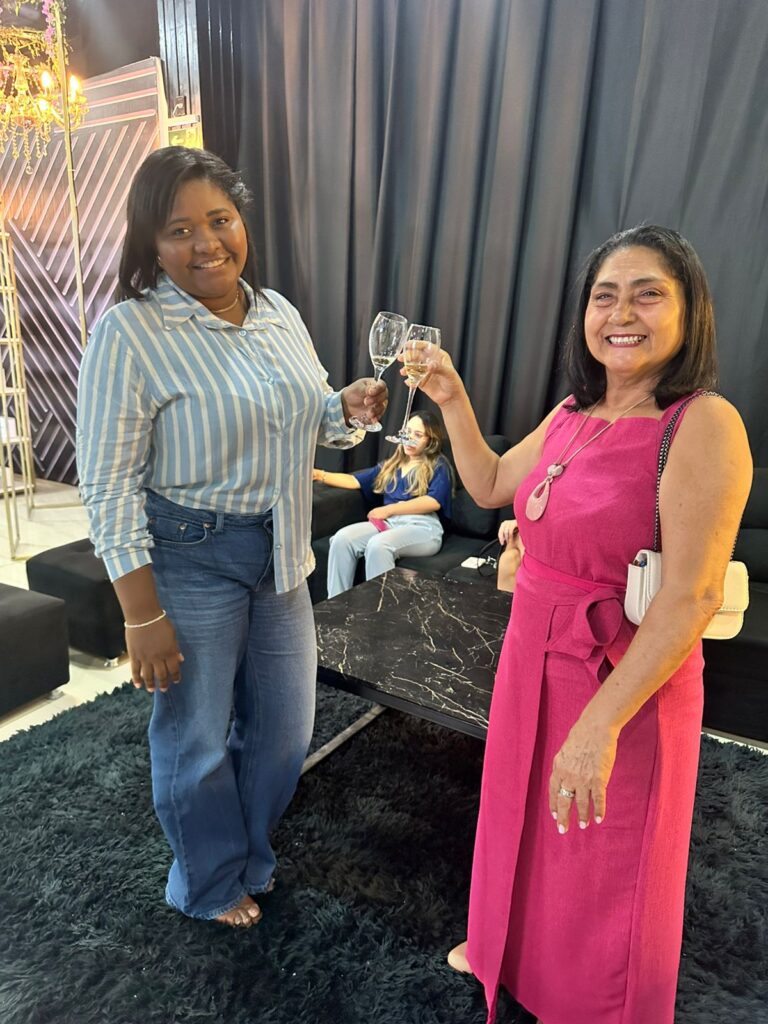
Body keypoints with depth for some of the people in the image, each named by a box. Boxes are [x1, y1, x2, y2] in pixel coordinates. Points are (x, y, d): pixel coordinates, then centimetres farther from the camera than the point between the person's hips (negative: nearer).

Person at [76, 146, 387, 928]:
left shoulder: (278, 314, 5)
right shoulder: (130, 333, -15)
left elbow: (305, 421, 17)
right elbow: (109, 484, -16)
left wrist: (348, 406, -6)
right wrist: (143, 615, -17)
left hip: (279, 551, 6)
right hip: (189, 557, -6)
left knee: (284, 726, 19)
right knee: (197, 739, 12)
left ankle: (249, 858, 49)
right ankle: (209, 886, 43)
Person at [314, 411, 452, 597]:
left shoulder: (438, 465, 9)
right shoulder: (391, 465, 27)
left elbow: (434, 502, -7)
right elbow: (355, 481, 23)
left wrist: (388, 509, -9)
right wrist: (320, 475, 7)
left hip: (423, 528, -5)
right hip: (388, 523, 5)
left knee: (378, 544, -36)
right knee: (342, 538, -24)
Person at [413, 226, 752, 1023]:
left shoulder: (703, 425, -19)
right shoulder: (573, 414, 3)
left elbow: (692, 595, -24)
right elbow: (490, 486, 16)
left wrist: (601, 724, -26)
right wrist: (452, 401, 7)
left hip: (627, 682, -7)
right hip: (534, 657, 7)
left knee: (605, 866, 15)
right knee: (521, 816, 27)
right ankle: (510, 950, 58)